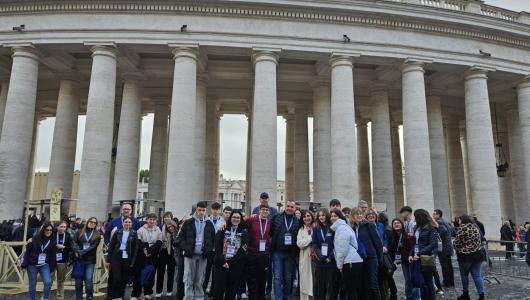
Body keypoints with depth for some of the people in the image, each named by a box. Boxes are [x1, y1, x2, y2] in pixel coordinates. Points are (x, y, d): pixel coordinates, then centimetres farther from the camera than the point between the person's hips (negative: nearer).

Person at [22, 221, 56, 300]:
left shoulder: (52, 241, -1)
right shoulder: (35, 239, -8)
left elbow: (53, 256, 4)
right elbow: (27, 251, -4)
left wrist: (52, 269, 6)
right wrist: (24, 265, -7)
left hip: (44, 265, 1)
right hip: (32, 265, -1)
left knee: (48, 282, -14)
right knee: (32, 285, 8)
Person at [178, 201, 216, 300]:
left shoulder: (209, 224, 5)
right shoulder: (188, 222, -1)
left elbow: (213, 239, 12)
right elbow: (180, 237, 2)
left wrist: (209, 249, -2)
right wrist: (185, 248, -11)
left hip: (202, 255, 2)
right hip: (190, 255, -2)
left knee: (200, 280, 10)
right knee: (188, 279, 1)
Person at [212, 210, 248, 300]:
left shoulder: (244, 232, 6)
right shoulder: (223, 229, 7)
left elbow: (243, 250, -4)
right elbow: (217, 245, -2)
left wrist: (230, 263, -12)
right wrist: (222, 261, -12)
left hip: (236, 266, 0)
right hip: (220, 264, 0)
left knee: (232, 290, 5)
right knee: (218, 289, -1)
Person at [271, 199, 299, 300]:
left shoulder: (298, 221, 0)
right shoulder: (277, 218, -1)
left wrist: (296, 253, -4)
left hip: (290, 254, 1)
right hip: (277, 252, -1)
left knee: (288, 277, 13)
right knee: (278, 277, 0)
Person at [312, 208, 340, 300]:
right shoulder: (316, 229, 9)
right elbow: (315, 245, 3)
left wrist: (330, 258, -13)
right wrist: (322, 257, -10)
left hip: (332, 262, -2)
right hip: (320, 262, 3)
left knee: (332, 287, 2)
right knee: (319, 287, 5)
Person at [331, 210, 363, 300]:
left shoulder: (341, 228, -10)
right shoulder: (340, 227, 20)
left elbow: (342, 248, -16)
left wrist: (340, 265, -9)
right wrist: (340, 264, 15)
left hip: (350, 262, -10)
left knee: (350, 291, -5)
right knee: (356, 290, 12)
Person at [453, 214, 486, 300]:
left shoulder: (462, 228, -12)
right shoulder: (475, 227, 10)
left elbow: (457, 243, -13)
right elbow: (482, 239, 18)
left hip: (466, 255, -6)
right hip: (478, 254, 6)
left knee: (464, 275, 11)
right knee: (477, 275, 7)